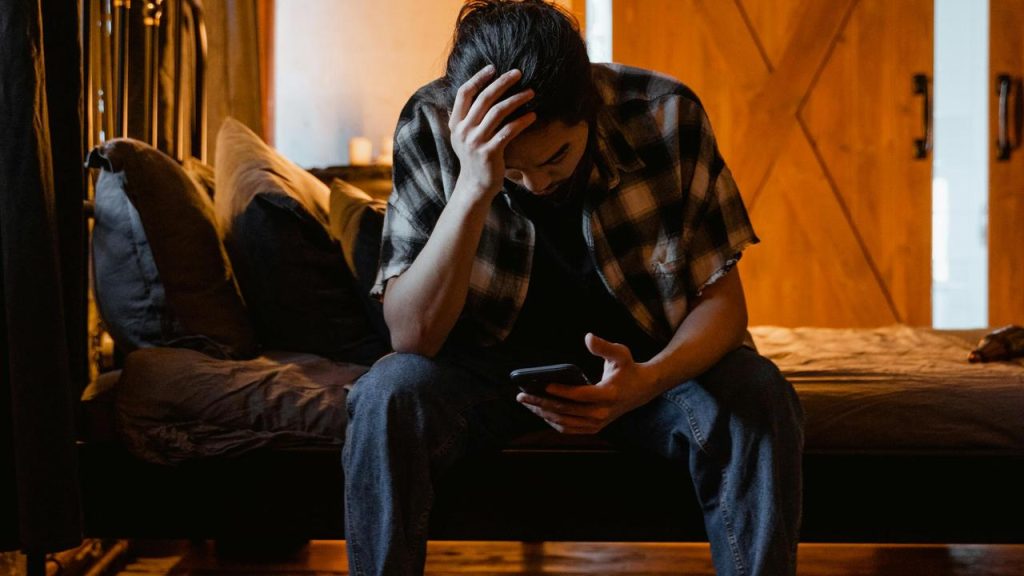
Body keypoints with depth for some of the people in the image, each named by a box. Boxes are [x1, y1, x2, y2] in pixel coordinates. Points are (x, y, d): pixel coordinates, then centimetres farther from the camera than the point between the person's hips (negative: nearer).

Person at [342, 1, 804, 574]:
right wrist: (473, 190, -39)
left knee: (759, 401, -28)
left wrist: (649, 380, -32)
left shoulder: (668, 116, -19)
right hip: (494, 359, 0)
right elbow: (413, 335, -25)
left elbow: (722, 298, -11)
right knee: (386, 398, -30)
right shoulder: (431, 128, -20)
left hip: (645, 358, 1)